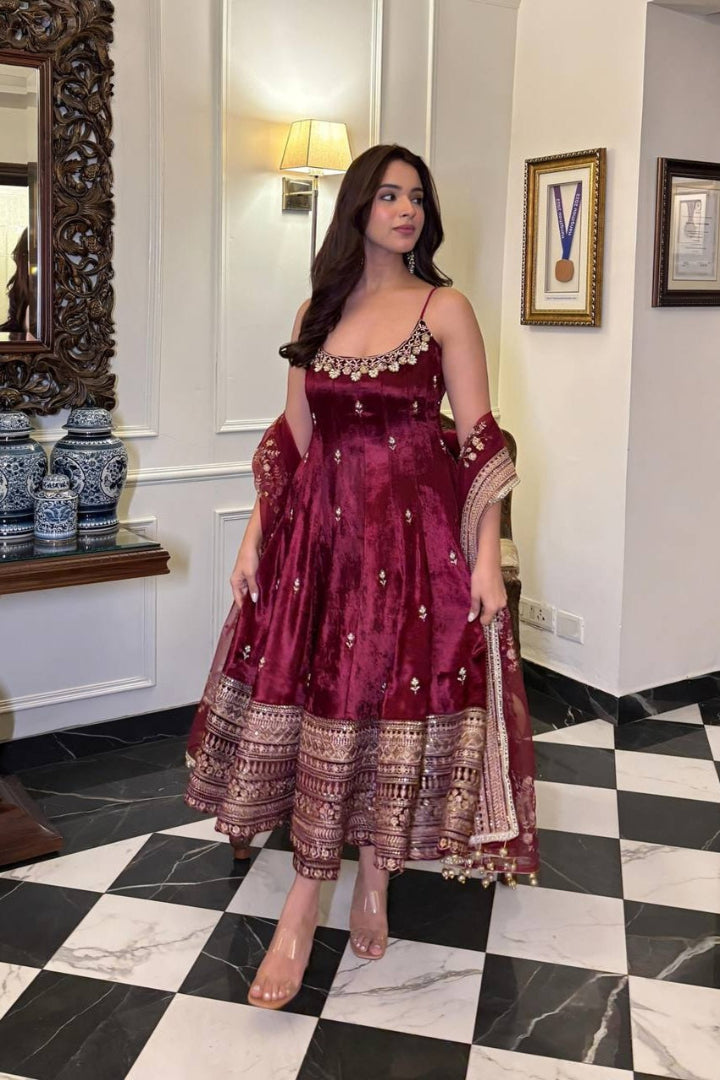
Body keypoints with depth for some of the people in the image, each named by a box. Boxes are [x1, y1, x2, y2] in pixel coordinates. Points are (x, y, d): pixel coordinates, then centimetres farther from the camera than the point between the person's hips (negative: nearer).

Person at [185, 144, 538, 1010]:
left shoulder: (444, 309, -1)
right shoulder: (317, 311, 11)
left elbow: (480, 442, -5)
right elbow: (291, 437, 11)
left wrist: (487, 558, -11)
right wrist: (256, 534, 5)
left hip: (415, 531, -3)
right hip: (319, 525, 3)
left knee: (391, 700, 2)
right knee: (314, 703, 4)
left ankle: (376, 875, 24)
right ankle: (305, 910, 17)